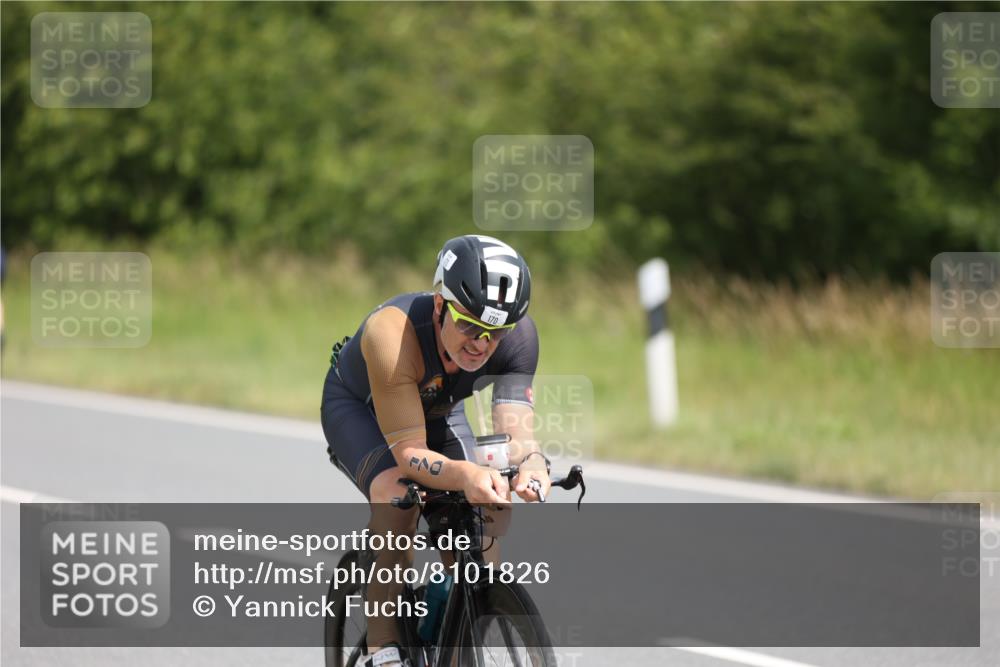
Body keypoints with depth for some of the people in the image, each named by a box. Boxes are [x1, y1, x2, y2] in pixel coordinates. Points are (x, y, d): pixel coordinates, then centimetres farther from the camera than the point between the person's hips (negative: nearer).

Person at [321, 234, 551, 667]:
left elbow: (514, 431, -37)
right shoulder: (392, 332, -42)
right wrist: (466, 475, -63)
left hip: (438, 410, 4)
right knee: (397, 495, -33)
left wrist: (532, 465, -60)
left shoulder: (518, 335, -30)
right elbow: (410, 453, -43)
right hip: (358, 407, -4)